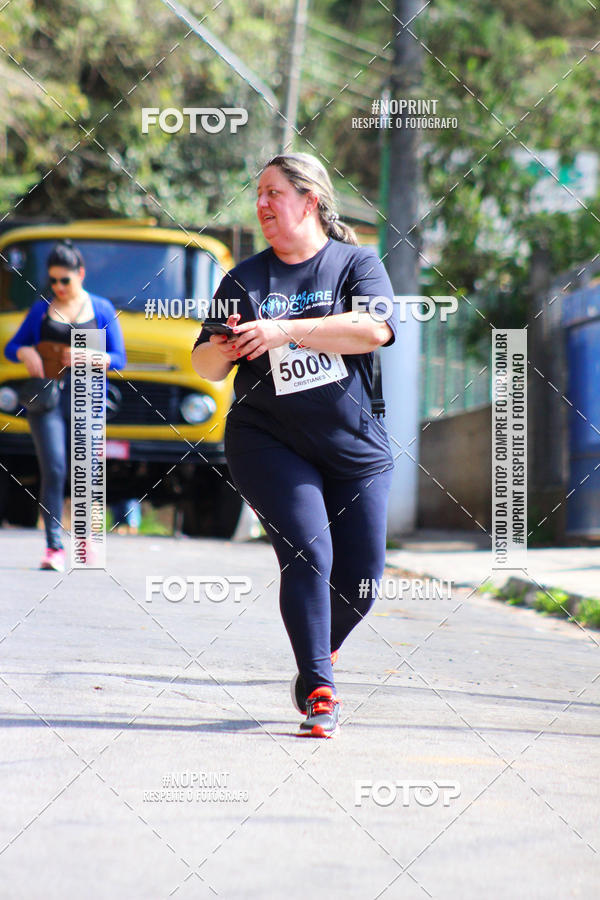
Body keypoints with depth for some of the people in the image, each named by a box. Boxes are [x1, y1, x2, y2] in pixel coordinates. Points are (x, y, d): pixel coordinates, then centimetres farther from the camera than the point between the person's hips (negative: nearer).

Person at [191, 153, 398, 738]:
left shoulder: (356, 263, 1)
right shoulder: (245, 279, 8)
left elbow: (374, 328, -19)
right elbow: (205, 367, 8)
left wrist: (286, 331, -24)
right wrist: (220, 352, -16)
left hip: (356, 447, 1)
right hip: (269, 443, 0)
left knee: (361, 577, 3)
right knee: (309, 554, -19)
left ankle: (317, 661, 31)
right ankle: (318, 691, -13)